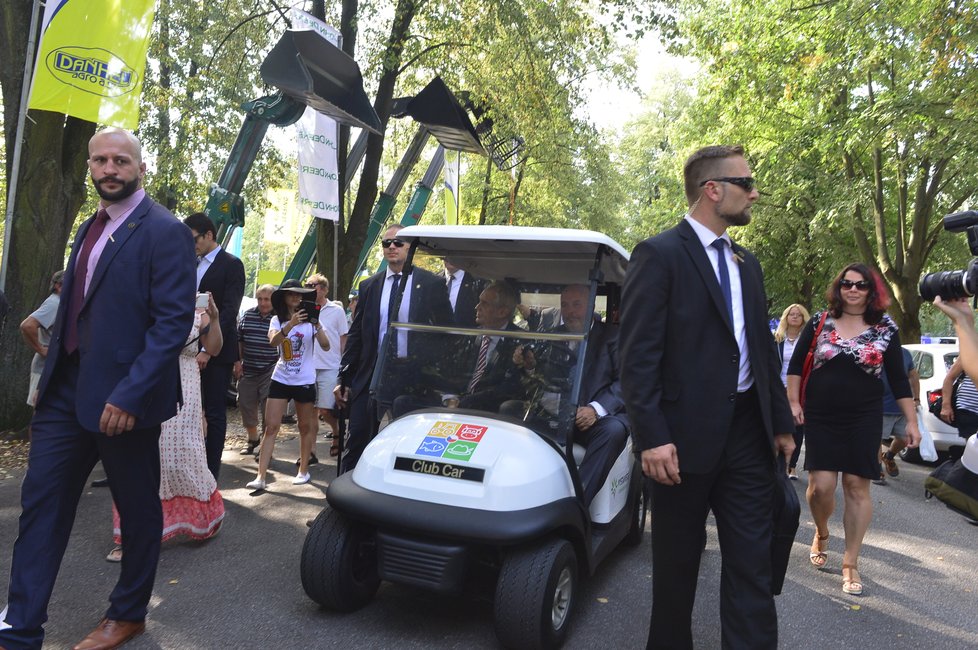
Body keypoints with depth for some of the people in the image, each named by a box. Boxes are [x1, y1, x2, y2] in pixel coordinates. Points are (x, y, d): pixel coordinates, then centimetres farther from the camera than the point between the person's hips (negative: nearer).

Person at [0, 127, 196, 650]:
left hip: (121, 396, -7)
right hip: (67, 389, 8)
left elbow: (174, 321, -18)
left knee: (138, 509, 9)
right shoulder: (90, 228, 14)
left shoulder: (164, 232, -12)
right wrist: (52, 374, 14)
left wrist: (129, 395, -23)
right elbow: (77, 308, 20)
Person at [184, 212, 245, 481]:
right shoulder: (193, 266, 16)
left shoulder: (231, 265, -5)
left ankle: (211, 473, 7)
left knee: (215, 413, 0)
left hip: (217, 351, -6)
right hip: (192, 349, 6)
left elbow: (230, 311, -13)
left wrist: (208, 349, -20)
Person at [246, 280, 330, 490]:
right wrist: (291, 324, -37)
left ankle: (303, 470, 23)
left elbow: (326, 346, -13)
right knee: (271, 427, -3)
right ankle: (261, 477, -3)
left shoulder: (310, 319, -3)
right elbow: (273, 341, -20)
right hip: (281, 379, 1)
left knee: (306, 427, 9)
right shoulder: (277, 320, 1)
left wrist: (317, 325, -30)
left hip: (305, 380, -1)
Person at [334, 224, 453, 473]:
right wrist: (344, 379, 6)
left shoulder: (432, 284, 0)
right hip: (373, 375, 3)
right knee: (357, 443, 5)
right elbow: (355, 336, 10)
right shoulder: (369, 286, 10)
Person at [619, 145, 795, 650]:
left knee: (753, 563, 8)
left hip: (748, 432, 6)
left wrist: (781, 423, 15)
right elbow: (638, 355, -15)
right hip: (686, 436, -6)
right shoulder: (659, 255, -8)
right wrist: (652, 438, -20)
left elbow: (764, 350, 18)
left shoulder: (747, 264, 15)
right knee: (677, 564, 11)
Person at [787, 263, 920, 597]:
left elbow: (898, 379, 4)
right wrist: (793, 401, -2)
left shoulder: (886, 329, 1)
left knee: (857, 488, 1)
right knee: (821, 485, -6)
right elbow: (796, 364, 6)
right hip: (820, 418, 0)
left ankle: (851, 563, 14)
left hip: (864, 420, 0)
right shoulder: (819, 322, 0)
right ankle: (821, 533, 27)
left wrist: (911, 421, 2)